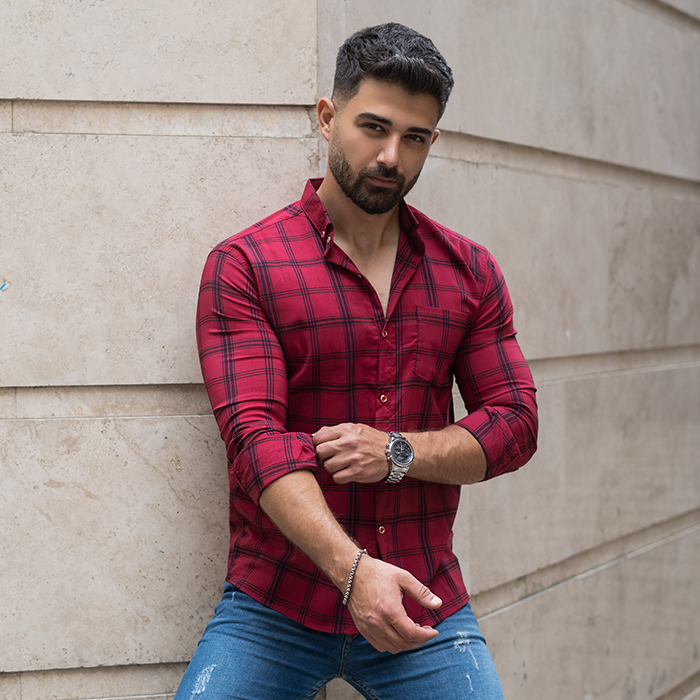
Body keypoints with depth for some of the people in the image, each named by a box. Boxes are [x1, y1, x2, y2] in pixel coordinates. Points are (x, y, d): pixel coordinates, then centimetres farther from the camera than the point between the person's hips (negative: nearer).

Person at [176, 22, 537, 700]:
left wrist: (399, 452, -12)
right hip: (274, 610, -3)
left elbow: (515, 421, 6)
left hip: (425, 609, 3)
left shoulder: (468, 270, 9)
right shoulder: (242, 265, -4)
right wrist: (352, 567, -26)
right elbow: (255, 436, -14)